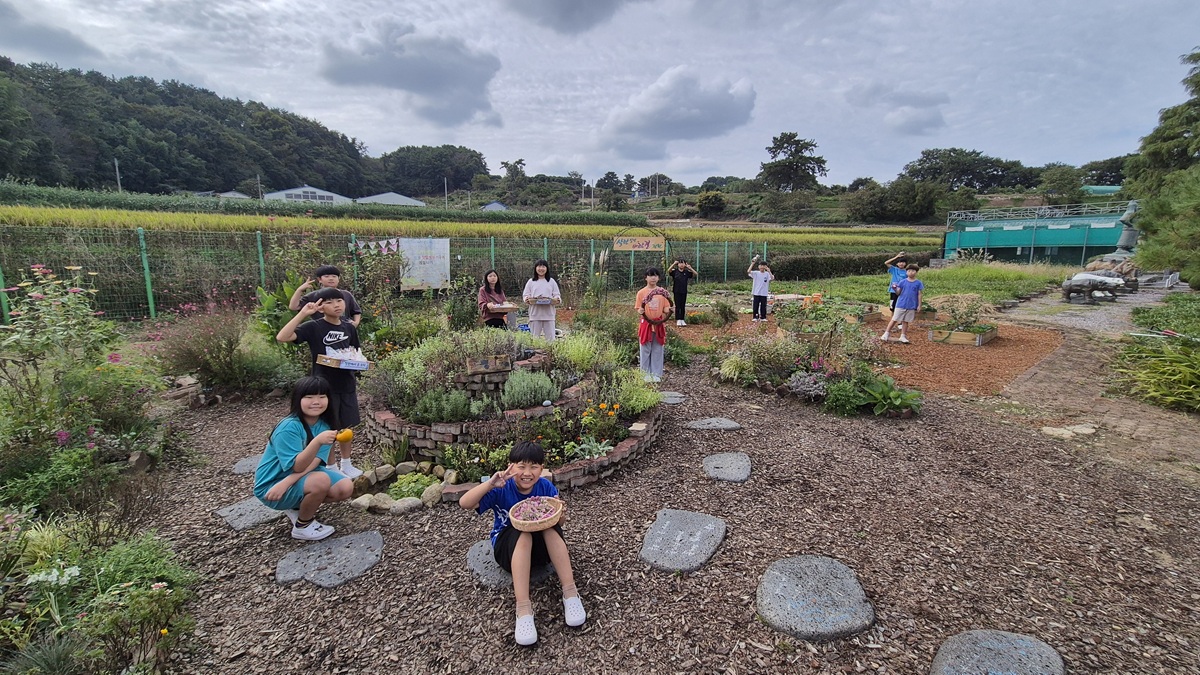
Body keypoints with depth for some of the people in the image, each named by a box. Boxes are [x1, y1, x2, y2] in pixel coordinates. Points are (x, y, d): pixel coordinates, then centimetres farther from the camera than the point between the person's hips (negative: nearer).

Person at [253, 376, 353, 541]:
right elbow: (296, 466, -30)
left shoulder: (325, 424, -7)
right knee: (321, 481, -31)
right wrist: (317, 441, -46)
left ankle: (297, 507, 12)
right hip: (271, 485, -6)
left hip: (304, 473, 6)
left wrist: (287, 482, -29)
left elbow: (316, 461, -14)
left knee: (346, 488, -11)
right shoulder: (289, 427, -25)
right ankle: (302, 527, -4)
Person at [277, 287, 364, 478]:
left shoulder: (349, 328, 4)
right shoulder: (313, 327, -11)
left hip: (347, 385, 5)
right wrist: (303, 314, -29)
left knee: (347, 426, 15)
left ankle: (346, 464, 31)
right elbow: (282, 337, -24)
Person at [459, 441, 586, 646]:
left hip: (540, 547, 2)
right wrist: (490, 484, -44)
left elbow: (558, 522, -8)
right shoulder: (501, 489, -17)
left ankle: (570, 592, -31)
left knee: (551, 526, -30)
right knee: (523, 531, -35)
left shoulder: (546, 487, -10)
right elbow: (464, 503, -28)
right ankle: (523, 608, -41)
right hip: (508, 548, -2)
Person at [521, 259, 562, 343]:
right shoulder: (531, 281, 11)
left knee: (550, 338, -2)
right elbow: (525, 295, 7)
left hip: (549, 314, 0)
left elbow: (557, 295, 9)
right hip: (535, 314, 0)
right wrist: (528, 299, -15)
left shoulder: (552, 281, 12)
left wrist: (556, 299, -13)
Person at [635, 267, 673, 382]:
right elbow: (639, 310, -2)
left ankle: (656, 374, 16)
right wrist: (640, 312, -23)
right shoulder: (641, 292, -3)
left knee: (658, 350, 7)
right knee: (645, 350, 4)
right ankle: (645, 374, 13)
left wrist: (668, 311, -15)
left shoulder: (662, 292, 2)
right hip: (646, 324, -1)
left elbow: (666, 309, 6)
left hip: (659, 324, 2)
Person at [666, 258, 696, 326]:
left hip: (684, 292, 2)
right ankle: (678, 320, 6)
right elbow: (668, 271, -19)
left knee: (683, 306, 7)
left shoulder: (687, 272, 4)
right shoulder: (674, 271, -2)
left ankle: (682, 320, 14)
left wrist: (690, 268, -13)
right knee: (677, 306, 1)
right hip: (676, 292, -2)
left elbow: (695, 274, -3)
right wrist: (673, 264, -25)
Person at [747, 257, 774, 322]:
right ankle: (755, 317, 15)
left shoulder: (767, 274, 1)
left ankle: (763, 317, 17)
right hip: (756, 293, 0)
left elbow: (772, 278, -17)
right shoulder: (756, 273, -1)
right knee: (755, 306, 4)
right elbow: (748, 271, -18)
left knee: (763, 306, 7)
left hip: (764, 293, 0)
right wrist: (752, 263, -22)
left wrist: (769, 271, -24)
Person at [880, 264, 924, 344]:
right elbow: (898, 293, 0)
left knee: (906, 321, 9)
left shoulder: (918, 283, 1)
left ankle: (903, 336, 18)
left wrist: (919, 305, 0)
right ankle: (886, 334, 7)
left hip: (911, 306, 1)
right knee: (894, 319, 2)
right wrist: (895, 289, -21)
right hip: (901, 305, -1)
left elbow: (919, 294, 3)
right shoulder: (902, 282, 0)